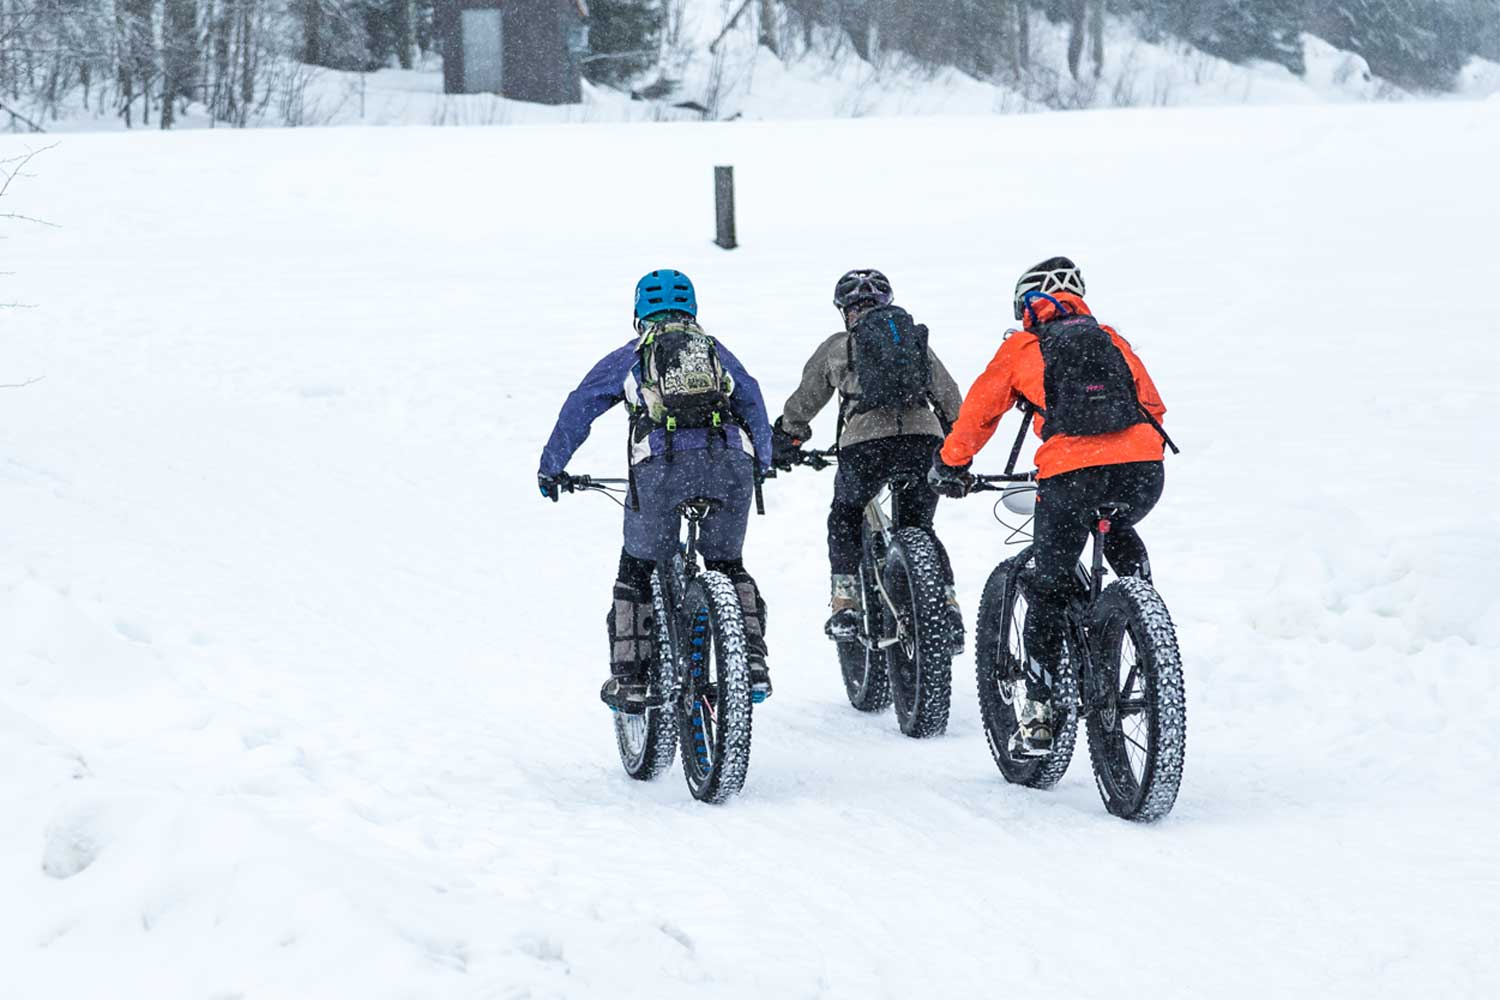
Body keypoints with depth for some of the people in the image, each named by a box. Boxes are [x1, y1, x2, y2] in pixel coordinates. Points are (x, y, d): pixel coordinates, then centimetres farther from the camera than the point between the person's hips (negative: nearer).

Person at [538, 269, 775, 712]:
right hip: (729, 466, 2)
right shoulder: (716, 351, 26)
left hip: (662, 465, -2)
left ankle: (630, 678, 12)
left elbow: (578, 409, 25)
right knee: (728, 566, 22)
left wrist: (550, 468, 37)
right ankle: (751, 659, 5)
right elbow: (754, 405, 29)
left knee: (638, 570, 16)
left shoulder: (630, 356, 22)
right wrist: (760, 464, 45)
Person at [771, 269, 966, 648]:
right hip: (923, 437, 2)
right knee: (919, 527, 20)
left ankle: (845, 605, 9)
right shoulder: (916, 340, 25)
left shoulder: (835, 348, 19)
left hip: (866, 440, -2)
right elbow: (950, 397, 25)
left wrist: (783, 442, 41)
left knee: (845, 519, 22)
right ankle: (947, 606, 5)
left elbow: (803, 402, 26)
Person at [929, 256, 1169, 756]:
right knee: (1120, 534, 37)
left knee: (1049, 588, 11)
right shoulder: (1111, 339, 27)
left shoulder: (1020, 347, 18)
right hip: (1143, 470, 3)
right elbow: (1151, 405, 31)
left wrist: (950, 466, 38)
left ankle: (1038, 714, 9)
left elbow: (977, 413, 22)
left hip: (1071, 474, -3)